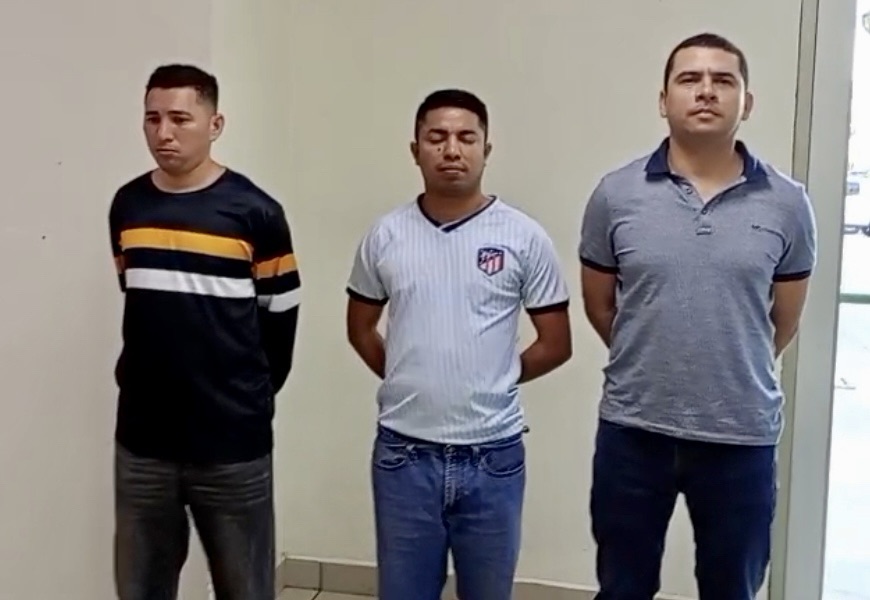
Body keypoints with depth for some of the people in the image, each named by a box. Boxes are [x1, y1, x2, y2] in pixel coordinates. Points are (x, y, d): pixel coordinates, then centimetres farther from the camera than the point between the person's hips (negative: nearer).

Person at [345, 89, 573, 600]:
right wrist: (410, 381, 7)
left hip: (493, 456, -1)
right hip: (404, 454, 1)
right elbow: (361, 329, 14)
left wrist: (492, 383, 5)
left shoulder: (524, 237, -4)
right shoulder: (386, 235, 1)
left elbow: (556, 344, 1)